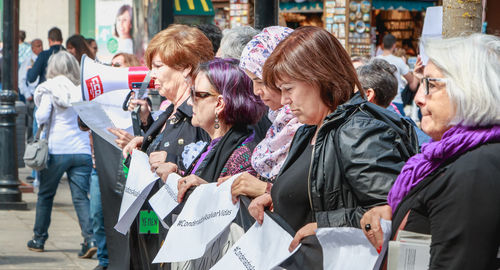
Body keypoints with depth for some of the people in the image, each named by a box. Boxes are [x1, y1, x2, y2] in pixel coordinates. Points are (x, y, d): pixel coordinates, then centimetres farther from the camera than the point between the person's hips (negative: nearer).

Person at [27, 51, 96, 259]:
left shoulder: (51, 89, -4)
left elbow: (42, 117, -11)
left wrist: (39, 118, 10)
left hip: (56, 150, -2)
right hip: (82, 150, 2)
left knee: (45, 195, 14)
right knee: (81, 196, 2)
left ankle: (39, 239, 24)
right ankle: (90, 239, -14)